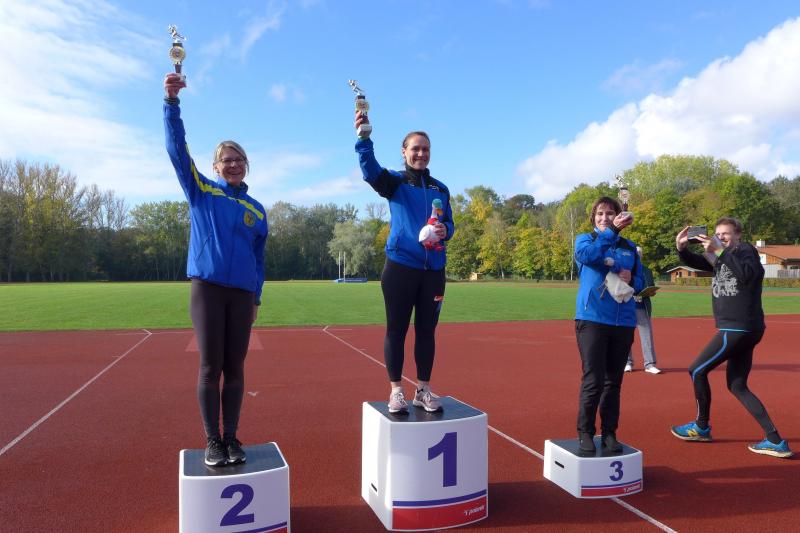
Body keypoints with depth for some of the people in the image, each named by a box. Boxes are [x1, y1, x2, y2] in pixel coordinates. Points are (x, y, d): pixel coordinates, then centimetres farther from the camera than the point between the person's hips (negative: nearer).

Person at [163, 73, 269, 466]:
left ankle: (231, 438, 16)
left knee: (235, 368, 5)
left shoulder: (256, 210, 12)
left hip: (242, 294, 2)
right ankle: (212, 442, 11)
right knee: (210, 367, 0)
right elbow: (177, 148, -4)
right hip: (207, 288, -2)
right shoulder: (200, 192, 6)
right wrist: (172, 101, -15)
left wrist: (256, 298, 10)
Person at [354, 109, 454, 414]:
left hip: (433, 270, 4)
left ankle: (423, 390, 20)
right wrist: (364, 136, -33)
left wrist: (445, 231, -9)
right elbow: (369, 170, -17)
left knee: (426, 331, 9)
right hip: (400, 267, -4)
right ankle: (396, 391, 12)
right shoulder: (395, 182, 3)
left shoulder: (440, 189, 15)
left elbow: (449, 223, 16)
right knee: (396, 330, 1)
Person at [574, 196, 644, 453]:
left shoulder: (630, 247, 14)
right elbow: (588, 255, -20)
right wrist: (612, 231, -27)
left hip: (624, 321, 4)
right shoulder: (585, 239, 3)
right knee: (593, 381, -6)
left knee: (613, 382, 9)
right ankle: (585, 433, 9)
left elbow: (640, 282, 16)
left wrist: (630, 279, -6)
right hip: (592, 319, -4)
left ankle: (609, 434, 20)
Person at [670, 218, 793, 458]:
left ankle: (701, 427, 15)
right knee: (737, 386, 10)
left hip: (740, 328, -9)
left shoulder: (746, 250, -7)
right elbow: (696, 262, 13)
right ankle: (775, 441, 9)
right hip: (740, 330, 9)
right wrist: (681, 248, -7)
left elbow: (747, 274, -27)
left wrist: (721, 250, -28)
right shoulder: (722, 257, 19)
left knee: (697, 370, 0)